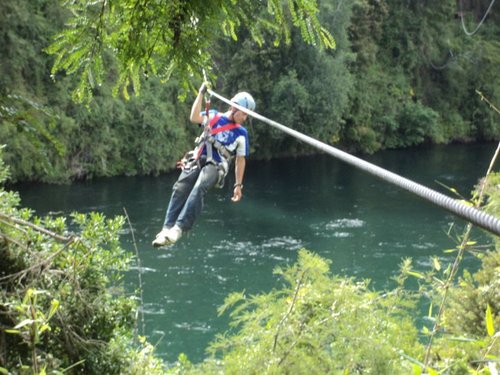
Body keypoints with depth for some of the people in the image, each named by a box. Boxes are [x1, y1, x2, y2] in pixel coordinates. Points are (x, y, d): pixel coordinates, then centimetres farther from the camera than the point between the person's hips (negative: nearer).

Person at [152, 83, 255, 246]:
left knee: (198, 190, -31)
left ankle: (179, 228, -41)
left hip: (215, 166, -2)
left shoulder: (241, 133, 13)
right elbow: (194, 118, -3)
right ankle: (167, 228, -28)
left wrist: (238, 185, 9)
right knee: (180, 189, -22)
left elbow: (240, 160, 14)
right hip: (197, 160, 2)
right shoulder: (213, 116, 15)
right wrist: (201, 94, -6)